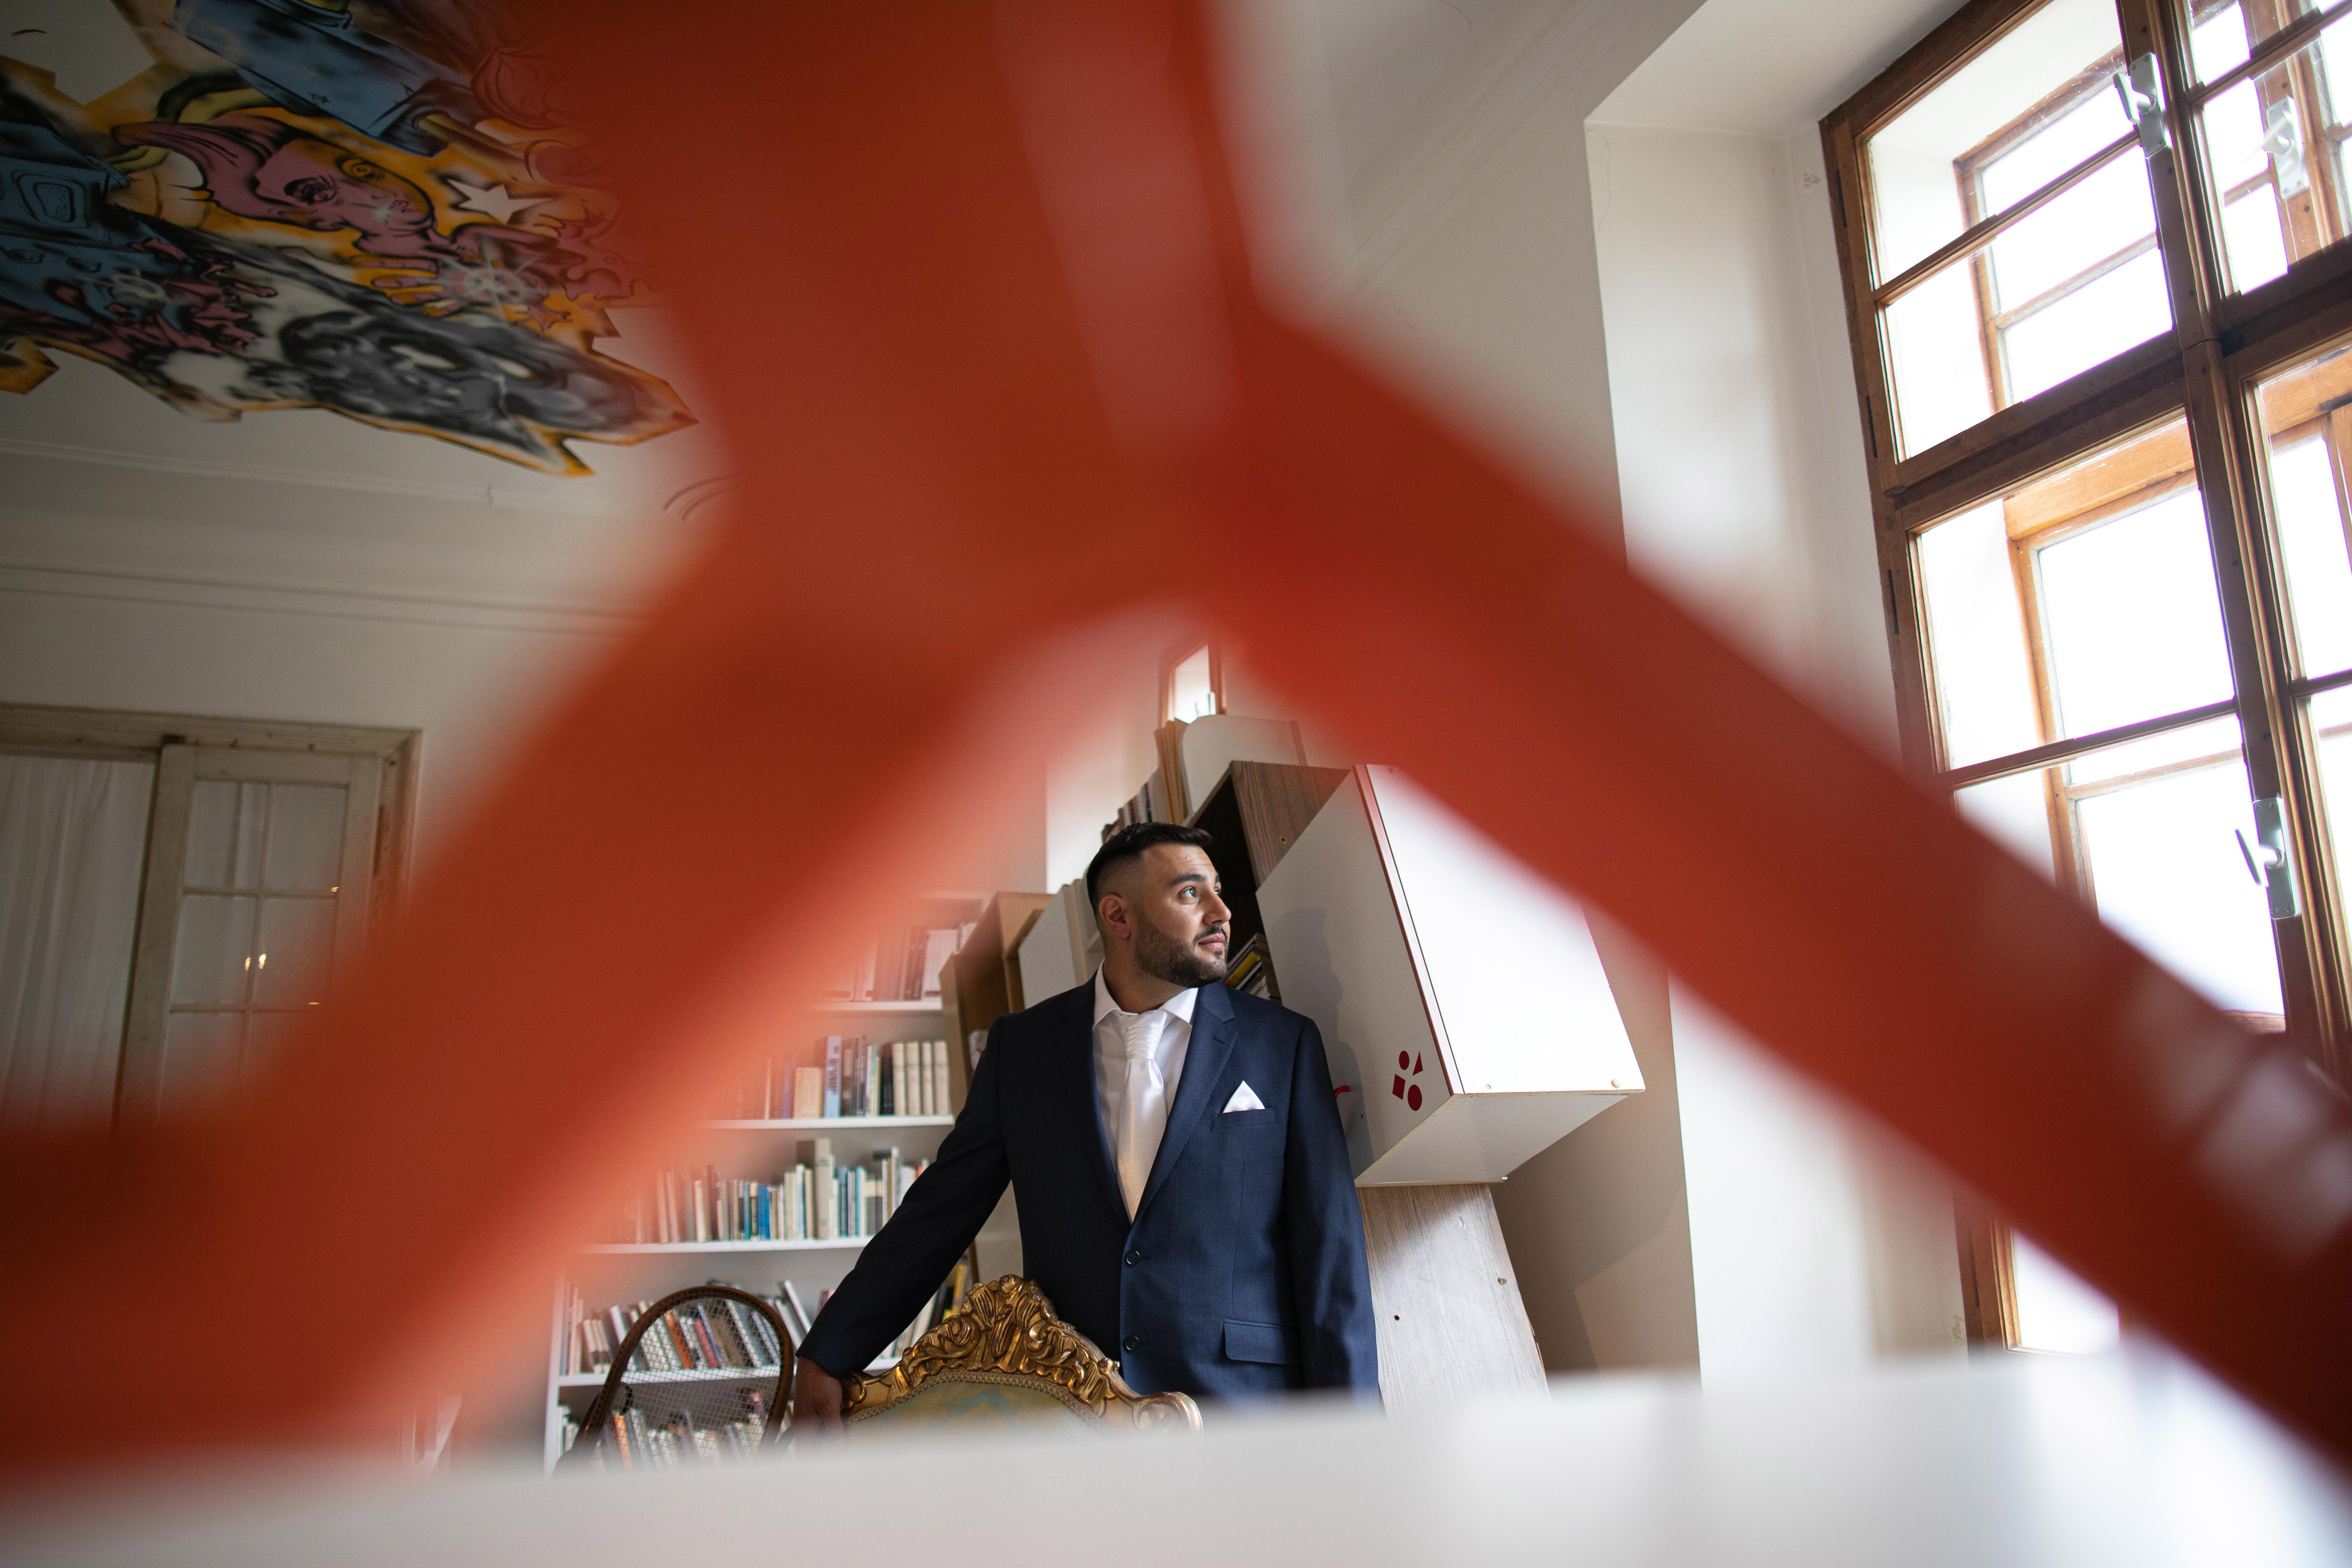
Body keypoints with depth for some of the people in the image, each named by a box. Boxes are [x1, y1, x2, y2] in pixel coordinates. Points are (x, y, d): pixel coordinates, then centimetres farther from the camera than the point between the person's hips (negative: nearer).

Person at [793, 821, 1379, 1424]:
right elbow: (940, 1211, 10)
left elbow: (1330, 1245, 0)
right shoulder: (1022, 1045, 7)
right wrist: (826, 1361, 6)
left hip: (1240, 1399, -1)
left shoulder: (1283, 1043, 2)